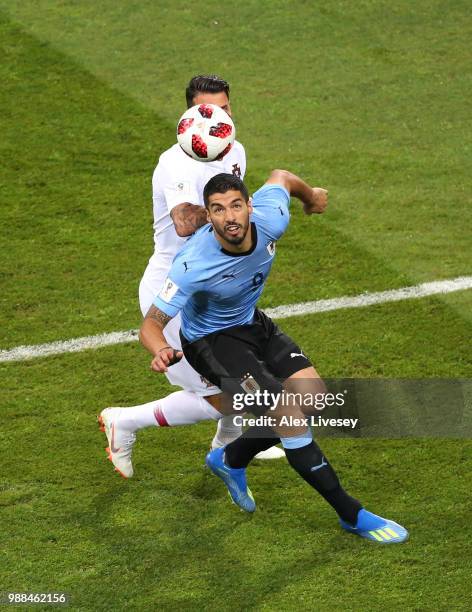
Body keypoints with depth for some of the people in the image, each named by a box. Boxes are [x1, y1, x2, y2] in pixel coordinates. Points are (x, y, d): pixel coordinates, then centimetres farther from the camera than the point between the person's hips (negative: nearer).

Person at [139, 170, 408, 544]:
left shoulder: (269, 221, -23)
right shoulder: (194, 265, -36)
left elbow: (281, 177, 0)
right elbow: (152, 322, -31)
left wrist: (312, 195, 22)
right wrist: (162, 352, -53)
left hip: (252, 323, 7)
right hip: (210, 340, -7)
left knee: (313, 396, 0)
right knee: (287, 411, -19)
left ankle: (230, 460, 23)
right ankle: (352, 515, -7)